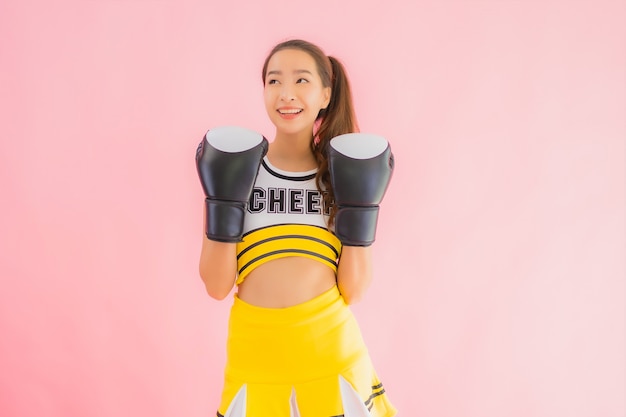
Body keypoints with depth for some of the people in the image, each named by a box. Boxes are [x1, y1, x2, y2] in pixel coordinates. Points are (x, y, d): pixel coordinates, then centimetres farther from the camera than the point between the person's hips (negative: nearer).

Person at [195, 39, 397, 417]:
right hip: (255, 352, 0)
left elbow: (354, 290, -3)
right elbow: (217, 285, -6)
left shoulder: (346, 172, 1)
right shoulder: (236, 171, -2)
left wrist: (361, 204, -12)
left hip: (330, 350, 1)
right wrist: (223, 199, -14)